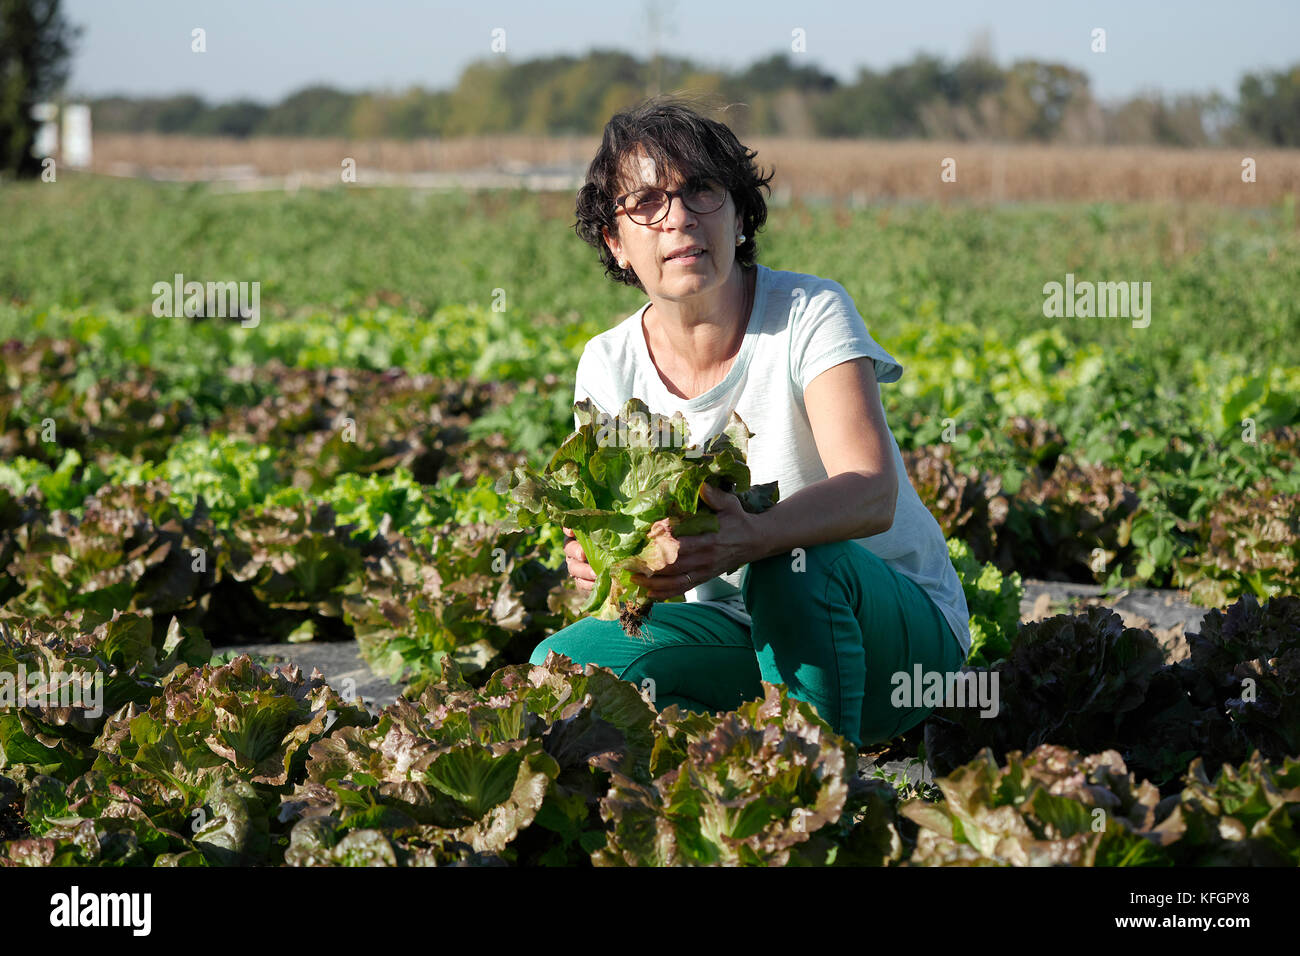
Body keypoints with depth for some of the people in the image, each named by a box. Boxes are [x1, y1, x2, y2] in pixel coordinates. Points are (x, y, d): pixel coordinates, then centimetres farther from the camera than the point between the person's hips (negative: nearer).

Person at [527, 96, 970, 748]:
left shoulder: (809, 314, -16)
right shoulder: (608, 368, -3)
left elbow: (872, 493, -31)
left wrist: (751, 537, -51)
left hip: (898, 626, -4)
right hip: (739, 633, 4)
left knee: (798, 561, -37)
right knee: (558, 661, -20)